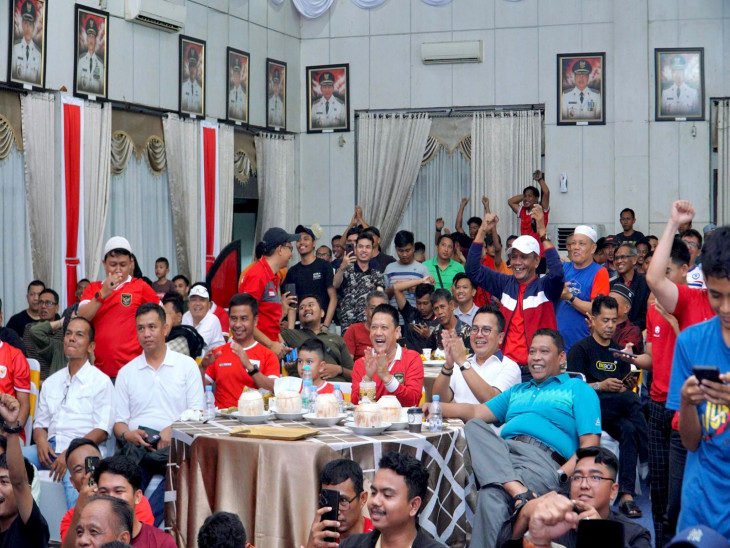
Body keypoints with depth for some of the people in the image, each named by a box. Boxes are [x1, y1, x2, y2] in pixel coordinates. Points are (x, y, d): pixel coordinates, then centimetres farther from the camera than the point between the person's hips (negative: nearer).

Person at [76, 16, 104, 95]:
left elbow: (102, 88, 6)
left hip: (97, 95, 0)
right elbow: (77, 84, 7)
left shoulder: (100, 63, 5)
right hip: (82, 94, 0)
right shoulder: (81, 60, 7)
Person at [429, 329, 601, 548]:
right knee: (473, 426, -29)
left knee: (492, 497, -35)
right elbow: (477, 412, 21)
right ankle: (520, 492, -44)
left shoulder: (578, 389, 17)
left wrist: (561, 476, -13)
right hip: (499, 455, 5)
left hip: (544, 458, -5)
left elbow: (589, 446, 5)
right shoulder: (517, 391, 35)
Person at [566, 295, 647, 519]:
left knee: (629, 430, -33)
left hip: (614, 413, 4)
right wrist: (600, 386, -19)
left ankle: (627, 494, -37)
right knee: (631, 399, -35)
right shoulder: (580, 349, 5)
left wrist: (628, 386, -3)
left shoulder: (619, 351, 22)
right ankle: (647, 440, -20)